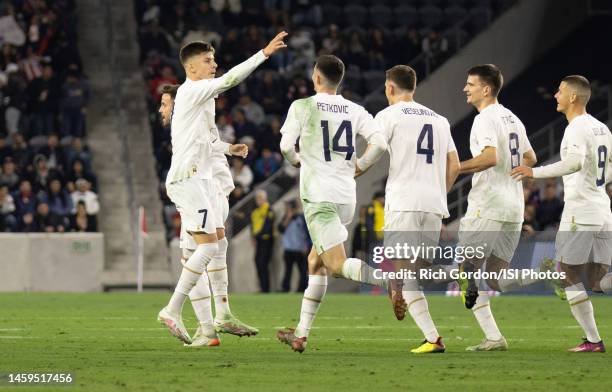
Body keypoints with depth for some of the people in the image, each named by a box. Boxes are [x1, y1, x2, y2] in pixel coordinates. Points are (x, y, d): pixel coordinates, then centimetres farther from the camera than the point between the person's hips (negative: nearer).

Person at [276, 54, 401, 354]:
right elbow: (379, 144, -4)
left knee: (336, 265, -13)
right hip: (346, 197, 6)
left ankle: (390, 281, -40)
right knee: (315, 263, 17)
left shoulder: (302, 107, -3)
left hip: (318, 196, -6)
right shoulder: (356, 111, 8)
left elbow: (286, 146, -10)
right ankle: (301, 334, 18)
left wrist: (296, 160, 13)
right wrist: (359, 167, 13)